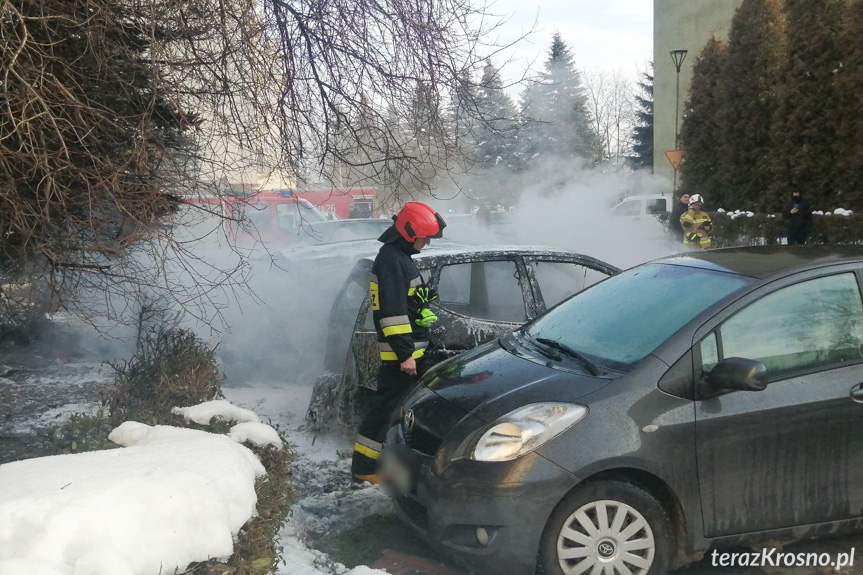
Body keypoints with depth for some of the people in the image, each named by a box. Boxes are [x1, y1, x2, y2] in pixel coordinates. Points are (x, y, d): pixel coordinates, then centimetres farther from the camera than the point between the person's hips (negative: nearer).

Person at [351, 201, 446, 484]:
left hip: (411, 348, 10)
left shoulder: (401, 256, 16)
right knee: (387, 406, -7)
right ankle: (364, 466, 0)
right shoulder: (391, 259, -17)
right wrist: (404, 353, -23)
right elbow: (392, 311, -23)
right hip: (400, 353, -10)